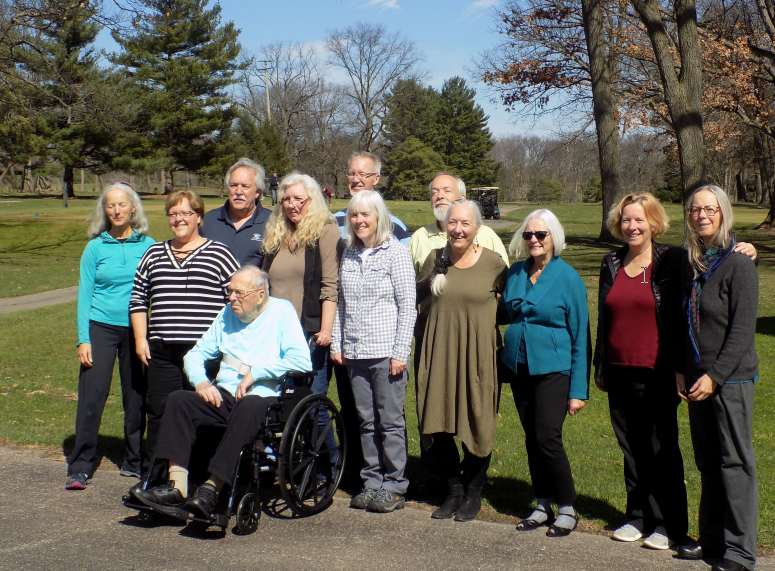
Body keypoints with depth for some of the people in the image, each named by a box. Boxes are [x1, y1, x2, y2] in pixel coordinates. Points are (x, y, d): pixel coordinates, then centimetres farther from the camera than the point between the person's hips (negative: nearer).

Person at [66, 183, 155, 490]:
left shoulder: (147, 245, 4)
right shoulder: (96, 247, 2)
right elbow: (85, 295, 3)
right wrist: (83, 339, -5)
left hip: (136, 329, 1)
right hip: (101, 327, -1)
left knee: (136, 396, 6)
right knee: (92, 395, -7)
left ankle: (134, 461, 21)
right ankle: (80, 467, 0)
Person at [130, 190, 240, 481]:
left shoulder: (219, 254, 4)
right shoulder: (154, 254, 16)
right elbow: (138, 299, 19)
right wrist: (140, 337, 9)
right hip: (161, 351, 4)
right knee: (159, 413, 5)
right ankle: (155, 478, 16)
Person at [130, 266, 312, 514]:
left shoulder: (282, 312, 3)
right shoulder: (227, 314, 20)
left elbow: (301, 361, -11)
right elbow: (195, 355, 20)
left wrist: (255, 373, -11)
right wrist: (201, 382, -1)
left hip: (265, 398, -5)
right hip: (224, 396, 6)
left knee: (248, 406, -39)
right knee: (179, 399, -20)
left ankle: (212, 488, -39)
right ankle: (176, 487, -27)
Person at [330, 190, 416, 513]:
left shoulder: (396, 253, -4)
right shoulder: (349, 255, 12)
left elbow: (408, 307, -6)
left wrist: (401, 352, -10)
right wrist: (337, 344, 10)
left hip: (386, 352, -5)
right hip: (355, 353, 5)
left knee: (391, 420, 0)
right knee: (367, 420, 10)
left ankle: (394, 487, 9)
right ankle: (372, 482, 19)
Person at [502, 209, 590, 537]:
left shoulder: (568, 277, -7)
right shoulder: (515, 273, 5)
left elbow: (580, 335, -7)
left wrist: (579, 390, -10)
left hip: (552, 368, -5)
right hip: (518, 367, 5)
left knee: (548, 438, -10)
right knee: (532, 439, 10)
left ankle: (567, 509, 6)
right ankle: (542, 507, 22)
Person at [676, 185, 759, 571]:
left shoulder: (738, 265, -9)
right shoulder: (690, 265, 10)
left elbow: (742, 330, -13)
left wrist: (715, 376, -16)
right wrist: (680, 371, 5)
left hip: (731, 379, -6)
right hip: (697, 380, 6)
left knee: (735, 461, -1)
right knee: (708, 462, 12)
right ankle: (712, 539, 23)